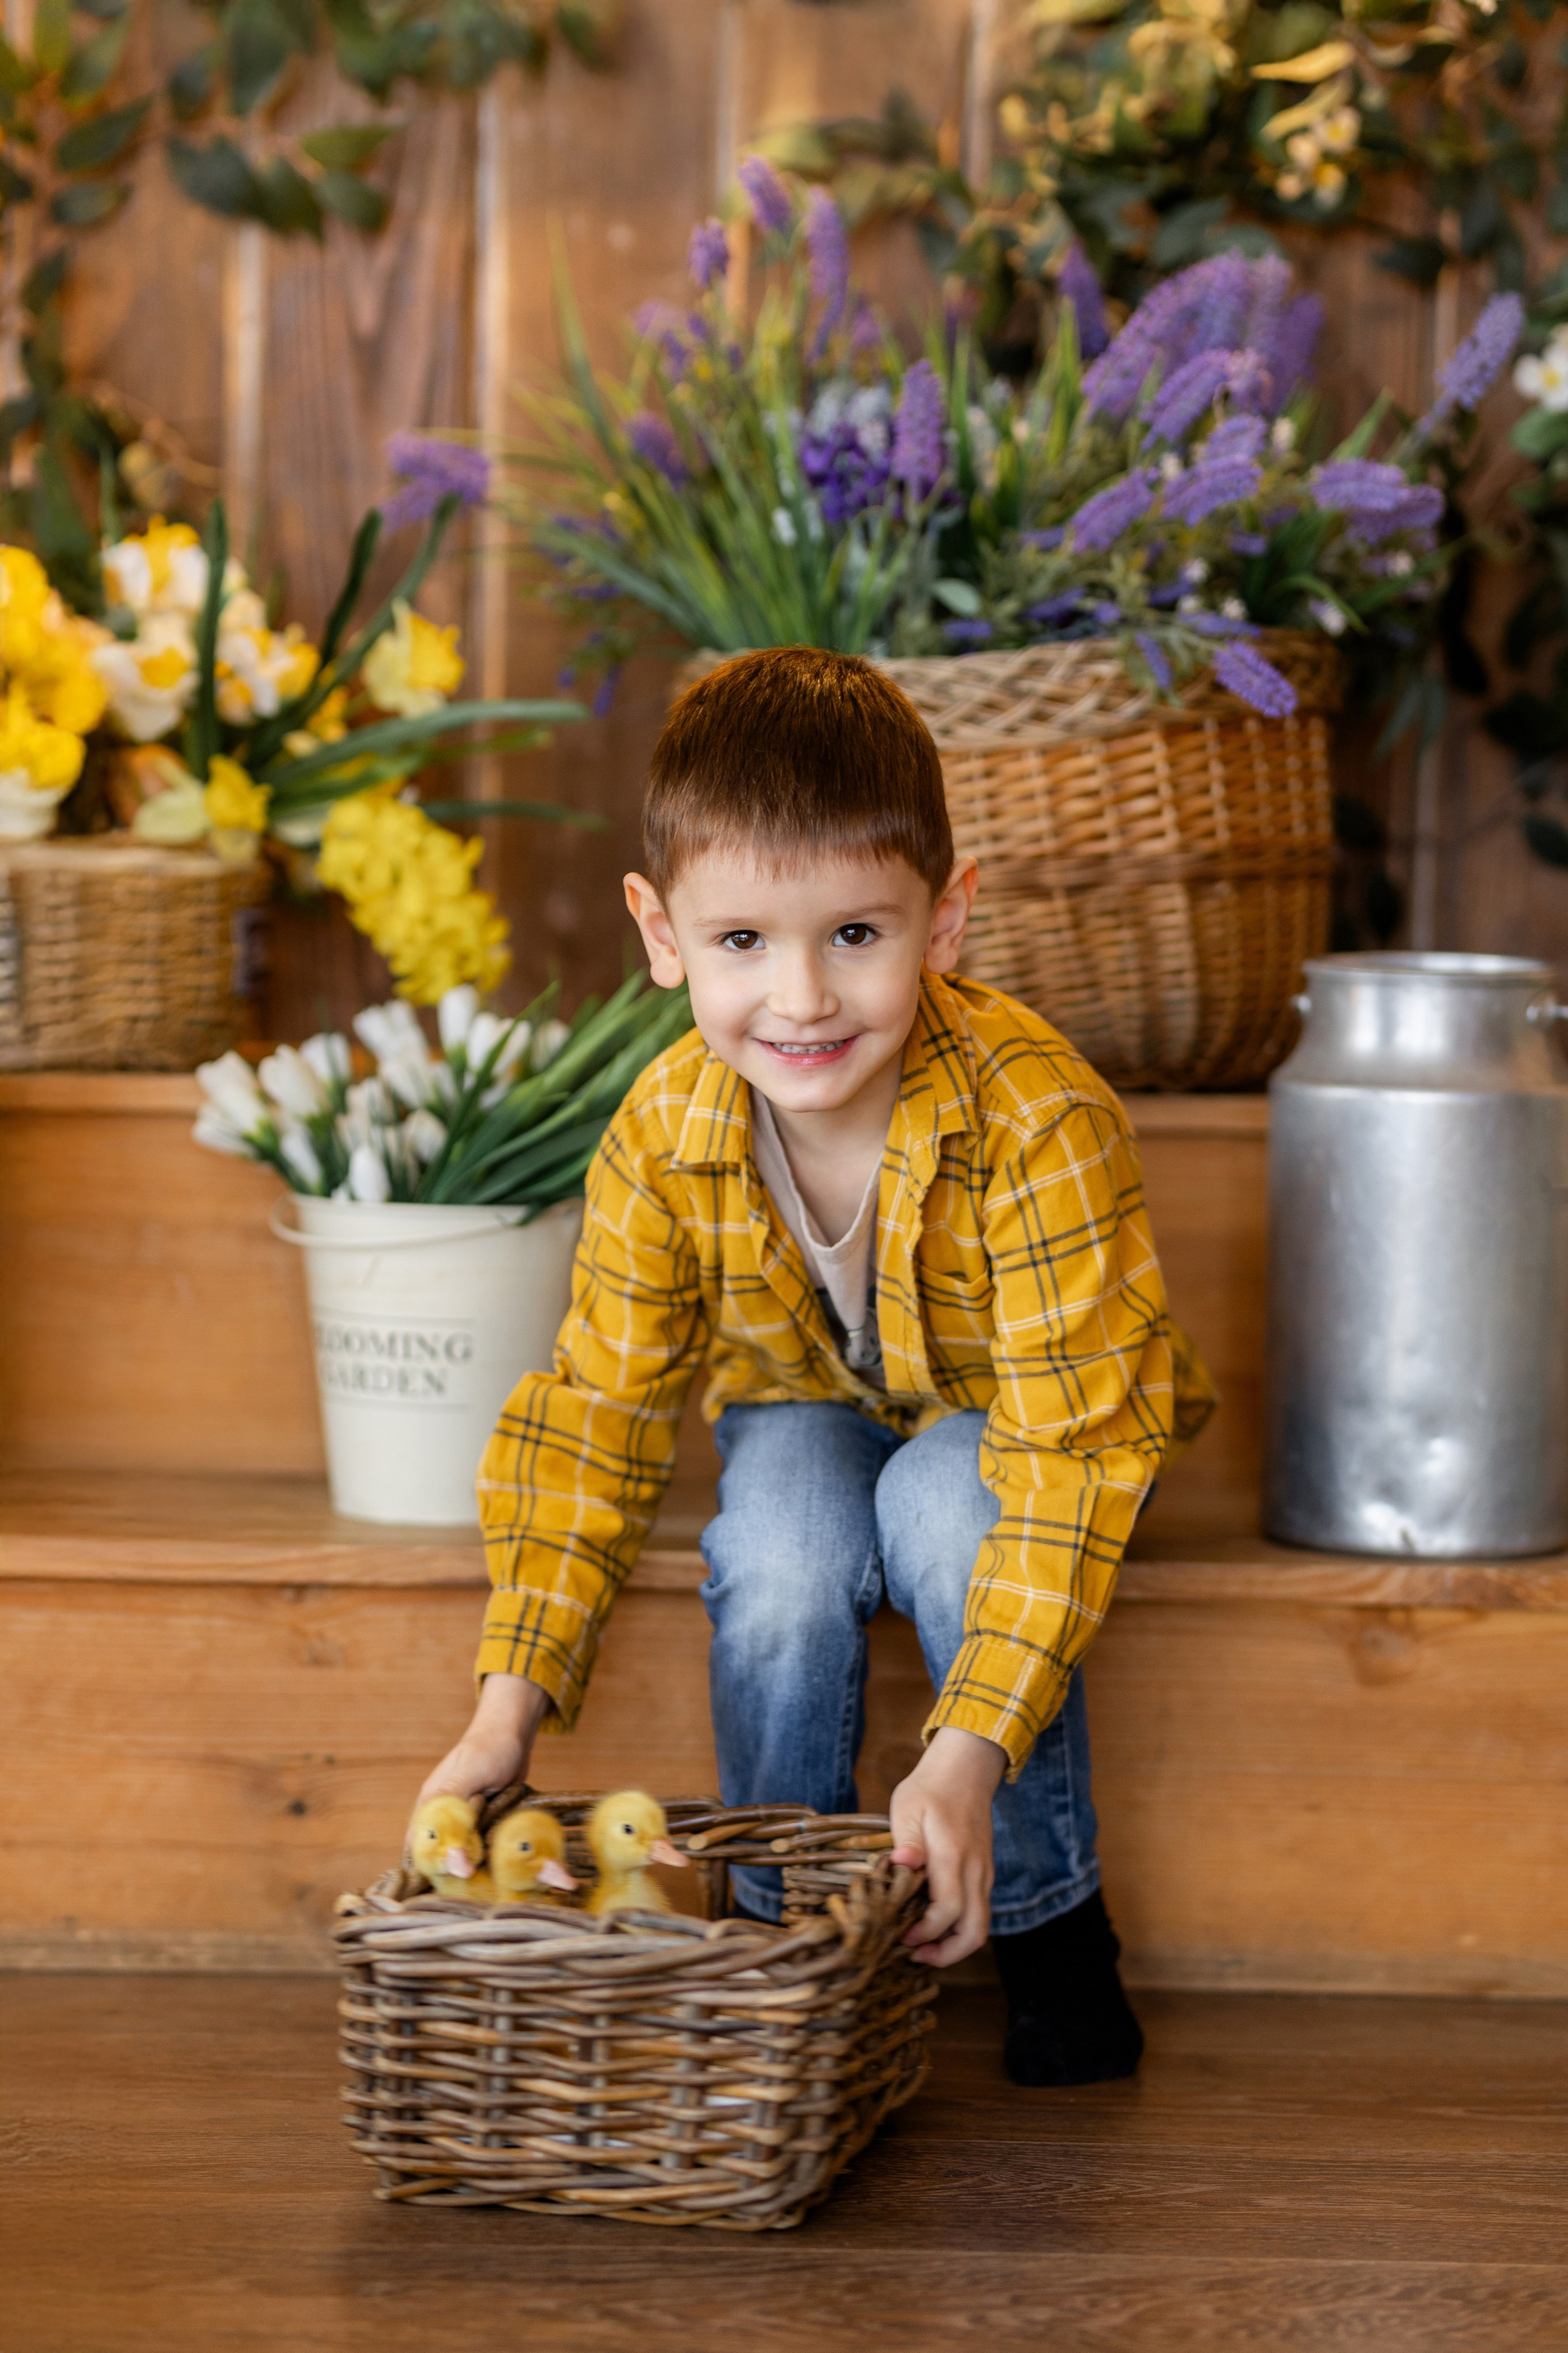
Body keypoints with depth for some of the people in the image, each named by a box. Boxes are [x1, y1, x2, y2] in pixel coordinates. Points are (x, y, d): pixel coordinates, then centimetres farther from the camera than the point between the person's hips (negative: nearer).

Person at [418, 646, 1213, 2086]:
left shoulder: (1038, 1120, -37)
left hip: (1010, 1415, -2)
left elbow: (1070, 1443, -36)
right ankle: (781, 1927, -7)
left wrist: (969, 1753, -42)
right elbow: (595, 1416, -13)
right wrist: (509, 1709, -22)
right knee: (783, 1552, -30)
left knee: (948, 1516, -35)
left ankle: (1051, 1923, -14)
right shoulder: (663, 1141, -24)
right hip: (810, 1403, 3)